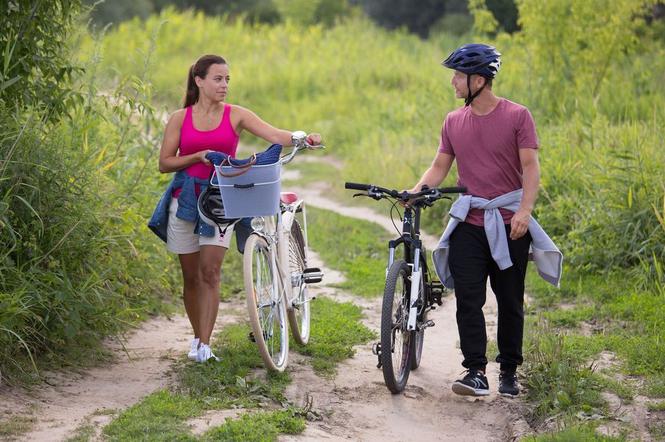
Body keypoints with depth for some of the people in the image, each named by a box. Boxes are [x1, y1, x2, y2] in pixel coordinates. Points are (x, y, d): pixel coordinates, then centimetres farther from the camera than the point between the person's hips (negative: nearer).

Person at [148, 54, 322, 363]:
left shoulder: (236, 115, 1)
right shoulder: (180, 119, 3)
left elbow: (275, 135, -11)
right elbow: (164, 163, 1)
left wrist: (304, 138, -30)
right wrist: (199, 156, -13)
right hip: (185, 198, 1)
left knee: (210, 272, -13)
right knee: (191, 276, 7)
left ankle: (204, 345, -13)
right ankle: (197, 337, 24)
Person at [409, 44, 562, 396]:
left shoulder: (516, 116, -4)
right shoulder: (454, 121, 8)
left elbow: (530, 167, -8)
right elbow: (439, 167, 12)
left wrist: (524, 210, -21)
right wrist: (414, 192, -7)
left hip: (509, 225, -3)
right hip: (469, 223, 3)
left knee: (510, 302, 6)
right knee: (468, 300, -8)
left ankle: (509, 372, 18)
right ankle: (476, 373, -8)